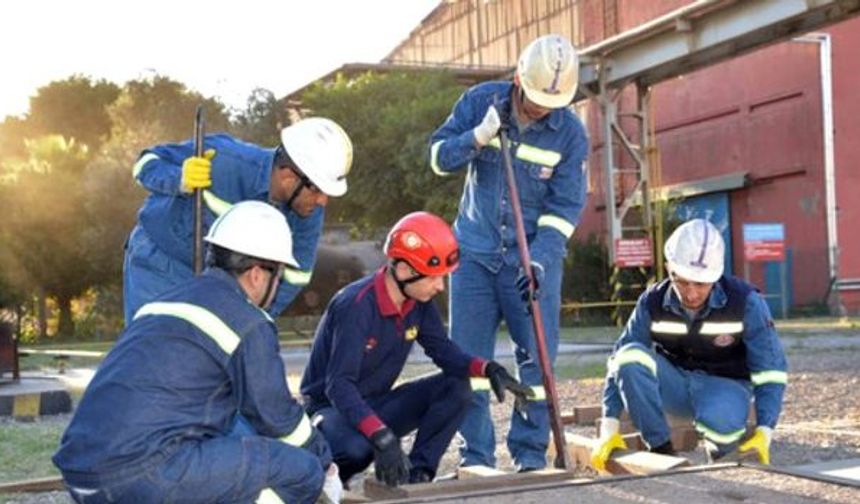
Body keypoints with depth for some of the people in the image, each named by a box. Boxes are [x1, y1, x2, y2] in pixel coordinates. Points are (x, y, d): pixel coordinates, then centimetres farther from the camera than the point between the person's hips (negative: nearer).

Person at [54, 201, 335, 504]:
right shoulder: (249, 323, -3)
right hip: (145, 473, -9)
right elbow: (276, 414, 4)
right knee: (300, 471, -2)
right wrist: (323, 457, 23)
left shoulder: (167, 302, 23)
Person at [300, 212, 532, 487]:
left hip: (376, 404, 7)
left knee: (456, 388, -12)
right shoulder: (356, 305, -28)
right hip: (332, 407, -7)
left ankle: (417, 472, -11)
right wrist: (381, 437, -45)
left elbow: (444, 351, 0)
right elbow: (338, 385, -33)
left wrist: (488, 368, -22)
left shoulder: (419, 302, -5)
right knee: (357, 447, -40)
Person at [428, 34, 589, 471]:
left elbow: (564, 207, -9)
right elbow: (439, 156, -3)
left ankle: (531, 451, 10)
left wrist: (541, 259, -23)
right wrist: (478, 137, -21)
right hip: (475, 253, 1)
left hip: (535, 259, -1)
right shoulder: (481, 101, -5)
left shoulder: (571, 133, -8)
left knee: (538, 357, -4)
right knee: (468, 356, 1)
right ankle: (476, 454, 11)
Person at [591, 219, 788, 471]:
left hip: (724, 384, -2)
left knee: (720, 424, -40)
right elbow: (620, 363, -12)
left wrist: (764, 432, -25)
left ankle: (719, 446, -1)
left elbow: (770, 370, -14)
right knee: (630, 357, -30)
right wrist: (609, 428, -20)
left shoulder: (745, 302, -18)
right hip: (674, 384, 3)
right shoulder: (652, 303, -13)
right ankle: (661, 450, -19)